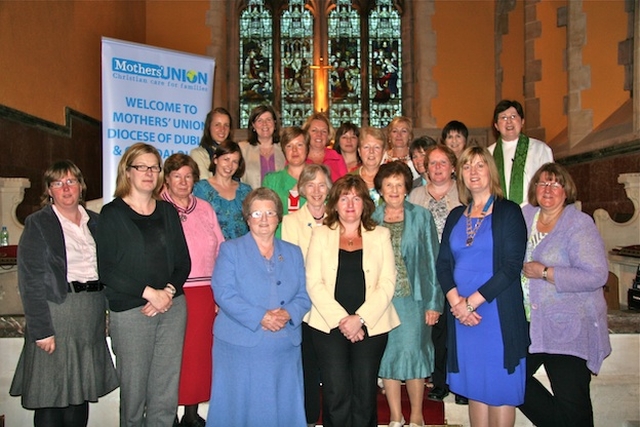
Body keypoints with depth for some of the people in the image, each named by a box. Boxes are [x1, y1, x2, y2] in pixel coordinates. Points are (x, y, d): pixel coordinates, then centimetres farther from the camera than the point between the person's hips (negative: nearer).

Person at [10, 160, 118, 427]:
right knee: (50, 395, 1)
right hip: (56, 311, -5)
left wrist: (104, 305, 6)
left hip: (91, 315, 5)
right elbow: (29, 281, -9)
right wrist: (41, 329, -15)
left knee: (80, 393, 12)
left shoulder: (94, 221, 13)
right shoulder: (37, 225, -3)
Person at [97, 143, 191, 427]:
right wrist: (149, 292, -13)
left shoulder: (167, 211, 13)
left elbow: (183, 262, 12)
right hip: (130, 310, -3)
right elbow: (106, 270, -8)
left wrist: (169, 291, -6)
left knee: (167, 393, 5)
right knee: (133, 391, 3)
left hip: (172, 306, 4)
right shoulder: (112, 214, 0)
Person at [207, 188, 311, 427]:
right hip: (241, 346, -3)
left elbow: (303, 296, 9)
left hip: (285, 349, 3)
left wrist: (288, 313, -13)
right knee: (241, 407, 2)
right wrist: (260, 317, -18)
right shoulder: (230, 250, 3)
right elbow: (224, 293, -9)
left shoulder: (293, 253, 14)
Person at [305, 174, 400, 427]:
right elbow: (313, 283, 0)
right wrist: (341, 319, -11)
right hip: (329, 325, 0)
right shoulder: (321, 234, 8)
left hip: (370, 326, 1)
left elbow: (387, 283, 1)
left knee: (365, 394, 2)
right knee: (336, 395, -3)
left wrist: (360, 319, -11)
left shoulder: (380, 235, 9)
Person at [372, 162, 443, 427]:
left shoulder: (421, 217, 1)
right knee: (388, 355, 7)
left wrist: (434, 302, -5)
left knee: (412, 352, -3)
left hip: (414, 296, -2)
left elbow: (432, 260, 0)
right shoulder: (371, 219, 6)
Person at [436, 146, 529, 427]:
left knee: (499, 385, 2)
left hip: (498, 312, -4)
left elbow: (512, 266, -11)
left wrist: (472, 301, -15)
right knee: (474, 386, 11)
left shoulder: (509, 212, -2)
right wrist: (456, 301, -10)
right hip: (461, 314, 4)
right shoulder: (456, 216, 13)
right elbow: (443, 263, 7)